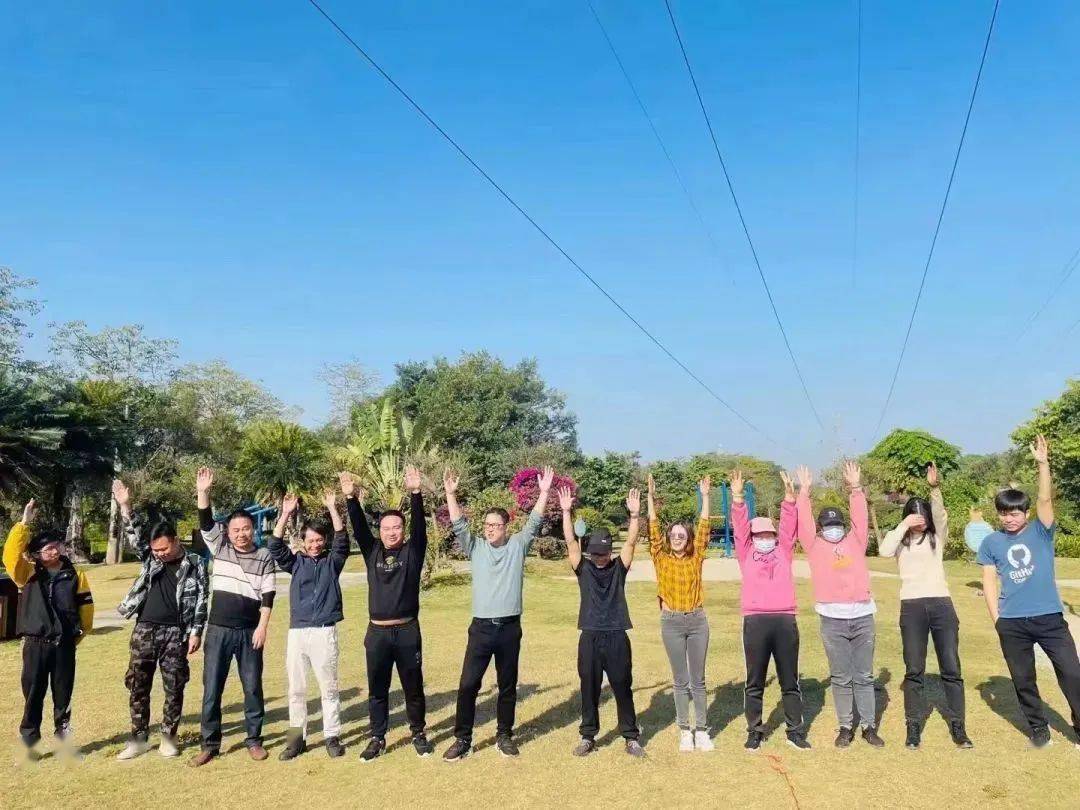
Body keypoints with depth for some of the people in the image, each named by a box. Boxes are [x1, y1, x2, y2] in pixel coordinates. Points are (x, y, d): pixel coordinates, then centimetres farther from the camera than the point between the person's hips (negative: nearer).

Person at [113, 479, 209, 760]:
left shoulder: (195, 564, -2)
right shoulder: (150, 559, 7)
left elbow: (202, 599, -3)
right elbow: (136, 536, -3)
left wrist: (196, 632, -8)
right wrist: (125, 507, -16)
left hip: (176, 633, -3)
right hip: (145, 631, 3)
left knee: (174, 687, 4)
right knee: (138, 685, 6)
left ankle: (168, 737, 16)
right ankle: (138, 738, 17)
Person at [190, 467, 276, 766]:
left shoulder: (264, 556, 0)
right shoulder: (220, 548, 4)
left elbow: (268, 594, -2)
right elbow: (206, 524, -10)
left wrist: (262, 627, -10)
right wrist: (203, 492, -24)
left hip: (249, 631, -1)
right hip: (219, 630, 1)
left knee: (253, 688, 7)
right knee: (211, 688, 5)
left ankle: (254, 740, 20)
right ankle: (210, 743, 17)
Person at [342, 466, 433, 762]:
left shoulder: (412, 551, 0)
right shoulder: (372, 551, 6)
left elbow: (420, 525, -14)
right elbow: (359, 527, -6)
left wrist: (415, 493, -28)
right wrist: (350, 498, -21)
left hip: (408, 630, -2)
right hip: (377, 632, 2)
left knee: (413, 687, 10)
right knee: (377, 690, 10)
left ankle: (418, 734, 27)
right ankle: (377, 739, 24)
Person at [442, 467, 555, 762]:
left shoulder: (518, 545, 3)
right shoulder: (476, 547, 4)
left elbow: (534, 522, -5)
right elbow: (459, 525, -4)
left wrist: (544, 492, -13)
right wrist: (450, 494, -14)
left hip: (510, 628, 0)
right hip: (481, 627, 0)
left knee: (508, 686, 11)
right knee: (468, 684, -1)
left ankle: (504, 735, 26)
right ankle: (462, 739, 12)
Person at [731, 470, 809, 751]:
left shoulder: (783, 552, 15)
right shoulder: (746, 554, 12)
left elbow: (788, 527, 6)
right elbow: (740, 528, 3)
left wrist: (789, 495, -5)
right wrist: (737, 497, -8)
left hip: (785, 620, 1)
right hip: (755, 621, -1)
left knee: (790, 681, 10)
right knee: (755, 683, 7)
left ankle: (795, 732, 21)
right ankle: (755, 732, 18)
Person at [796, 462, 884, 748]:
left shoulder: (855, 542, 12)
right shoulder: (815, 546, 7)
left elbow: (860, 519, 3)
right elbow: (804, 523, -1)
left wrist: (855, 488, -2)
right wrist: (804, 492, -4)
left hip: (862, 616, 2)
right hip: (832, 619, -1)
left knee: (864, 676, 9)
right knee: (841, 678, 7)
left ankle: (869, 726, 18)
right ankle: (845, 727, 16)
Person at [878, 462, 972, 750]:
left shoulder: (937, 537, 10)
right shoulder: (901, 540, 8)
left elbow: (941, 516, -11)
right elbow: (884, 551, -15)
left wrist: (935, 487, -27)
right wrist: (904, 526, -13)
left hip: (942, 604, 1)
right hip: (912, 607, -1)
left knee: (951, 669, 3)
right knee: (914, 670, 2)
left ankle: (957, 726, 13)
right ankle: (913, 727, 11)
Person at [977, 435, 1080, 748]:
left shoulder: (1040, 532, 0)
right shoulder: (991, 543, 3)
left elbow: (1045, 499, -16)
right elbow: (989, 582, 4)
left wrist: (1043, 463, -27)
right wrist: (997, 619, -2)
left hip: (1049, 617, -1)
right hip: (1012, 623, 1)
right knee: (1023, 680, 11)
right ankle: (1038, 727, 29)